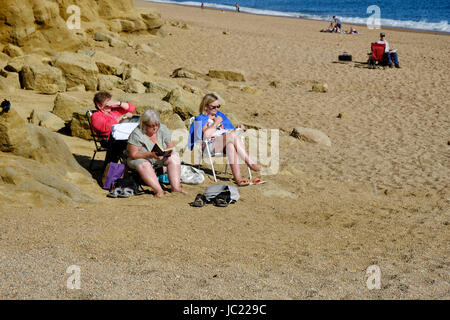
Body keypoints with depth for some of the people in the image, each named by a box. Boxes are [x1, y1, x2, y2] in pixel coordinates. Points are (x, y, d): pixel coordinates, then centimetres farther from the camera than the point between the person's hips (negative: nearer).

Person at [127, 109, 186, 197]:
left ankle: (176, 187, -30)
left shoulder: (163, 129, -6)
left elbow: (171, 146, 1)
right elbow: (133, 154, -22)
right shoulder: (136, 134, -19)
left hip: (160, 160, 4)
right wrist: (150, 154, -34)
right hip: (141, 159, -4)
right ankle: (158, 190, -45)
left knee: (174, 157, -20)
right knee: (144, 165, -37)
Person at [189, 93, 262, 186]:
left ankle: (237, 177, -45)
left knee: (231, 145, -35)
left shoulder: (220, 115, 28)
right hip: (210, 145, -5)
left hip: (225, 145, 5)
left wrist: (239, 129, 4)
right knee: (232, 135, -31)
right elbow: (207, 134, -12)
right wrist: (216, 122, -3)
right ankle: (250, 163, -35)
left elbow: (229, 131, 25)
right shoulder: (200, 118, 8)